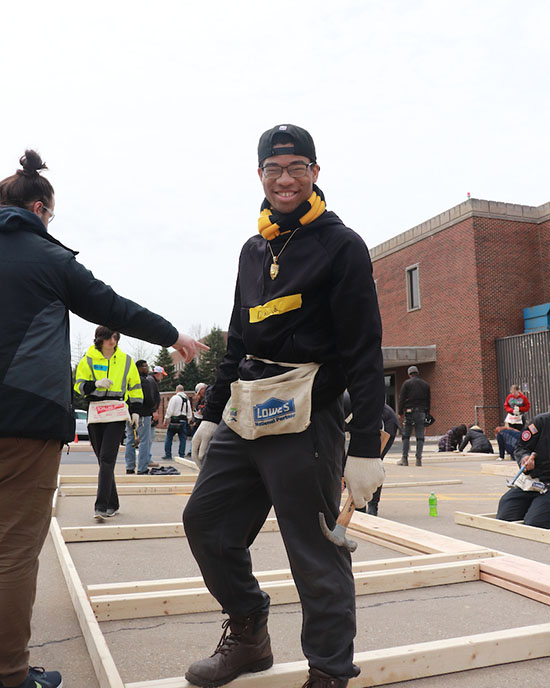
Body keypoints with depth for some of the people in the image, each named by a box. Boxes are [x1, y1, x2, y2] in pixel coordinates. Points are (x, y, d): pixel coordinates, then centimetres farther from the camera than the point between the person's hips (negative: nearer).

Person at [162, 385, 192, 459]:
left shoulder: (175, 398, -5)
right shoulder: (187, 399, 14)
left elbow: (170, 410, -10)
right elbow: (190, 413, 17)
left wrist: (166, 419, -5)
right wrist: (188, 421, 24)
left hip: (175, 420, -5)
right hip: (184, 421, 5)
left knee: (169, 437, 5)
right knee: (183, 438, 6)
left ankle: (168, 454, 5)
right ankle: (181, 455, 5)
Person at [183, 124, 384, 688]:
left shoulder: (340, 245, -3)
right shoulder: (254, 249, 17)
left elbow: (364, 350, -9)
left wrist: (365, 446, -14)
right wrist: (212, 414, 20)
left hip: (305, 423, -7)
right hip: (244, 419, 8)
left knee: (316, 556, 0)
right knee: (206, 521, 13)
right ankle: (248, 635, 32)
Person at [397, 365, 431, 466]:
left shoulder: (406, 383, 0)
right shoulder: (425, 384, 12)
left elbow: (402, 399, -3)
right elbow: (428, 400, 13)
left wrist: (400, 413, 1)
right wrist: (426, 414, 17)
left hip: (409, 412, -3)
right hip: (421, 412, 3)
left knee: (406, 436, 4)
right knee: (420, 437, 4)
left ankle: (404, 459, 1)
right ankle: (418, 459, -1)